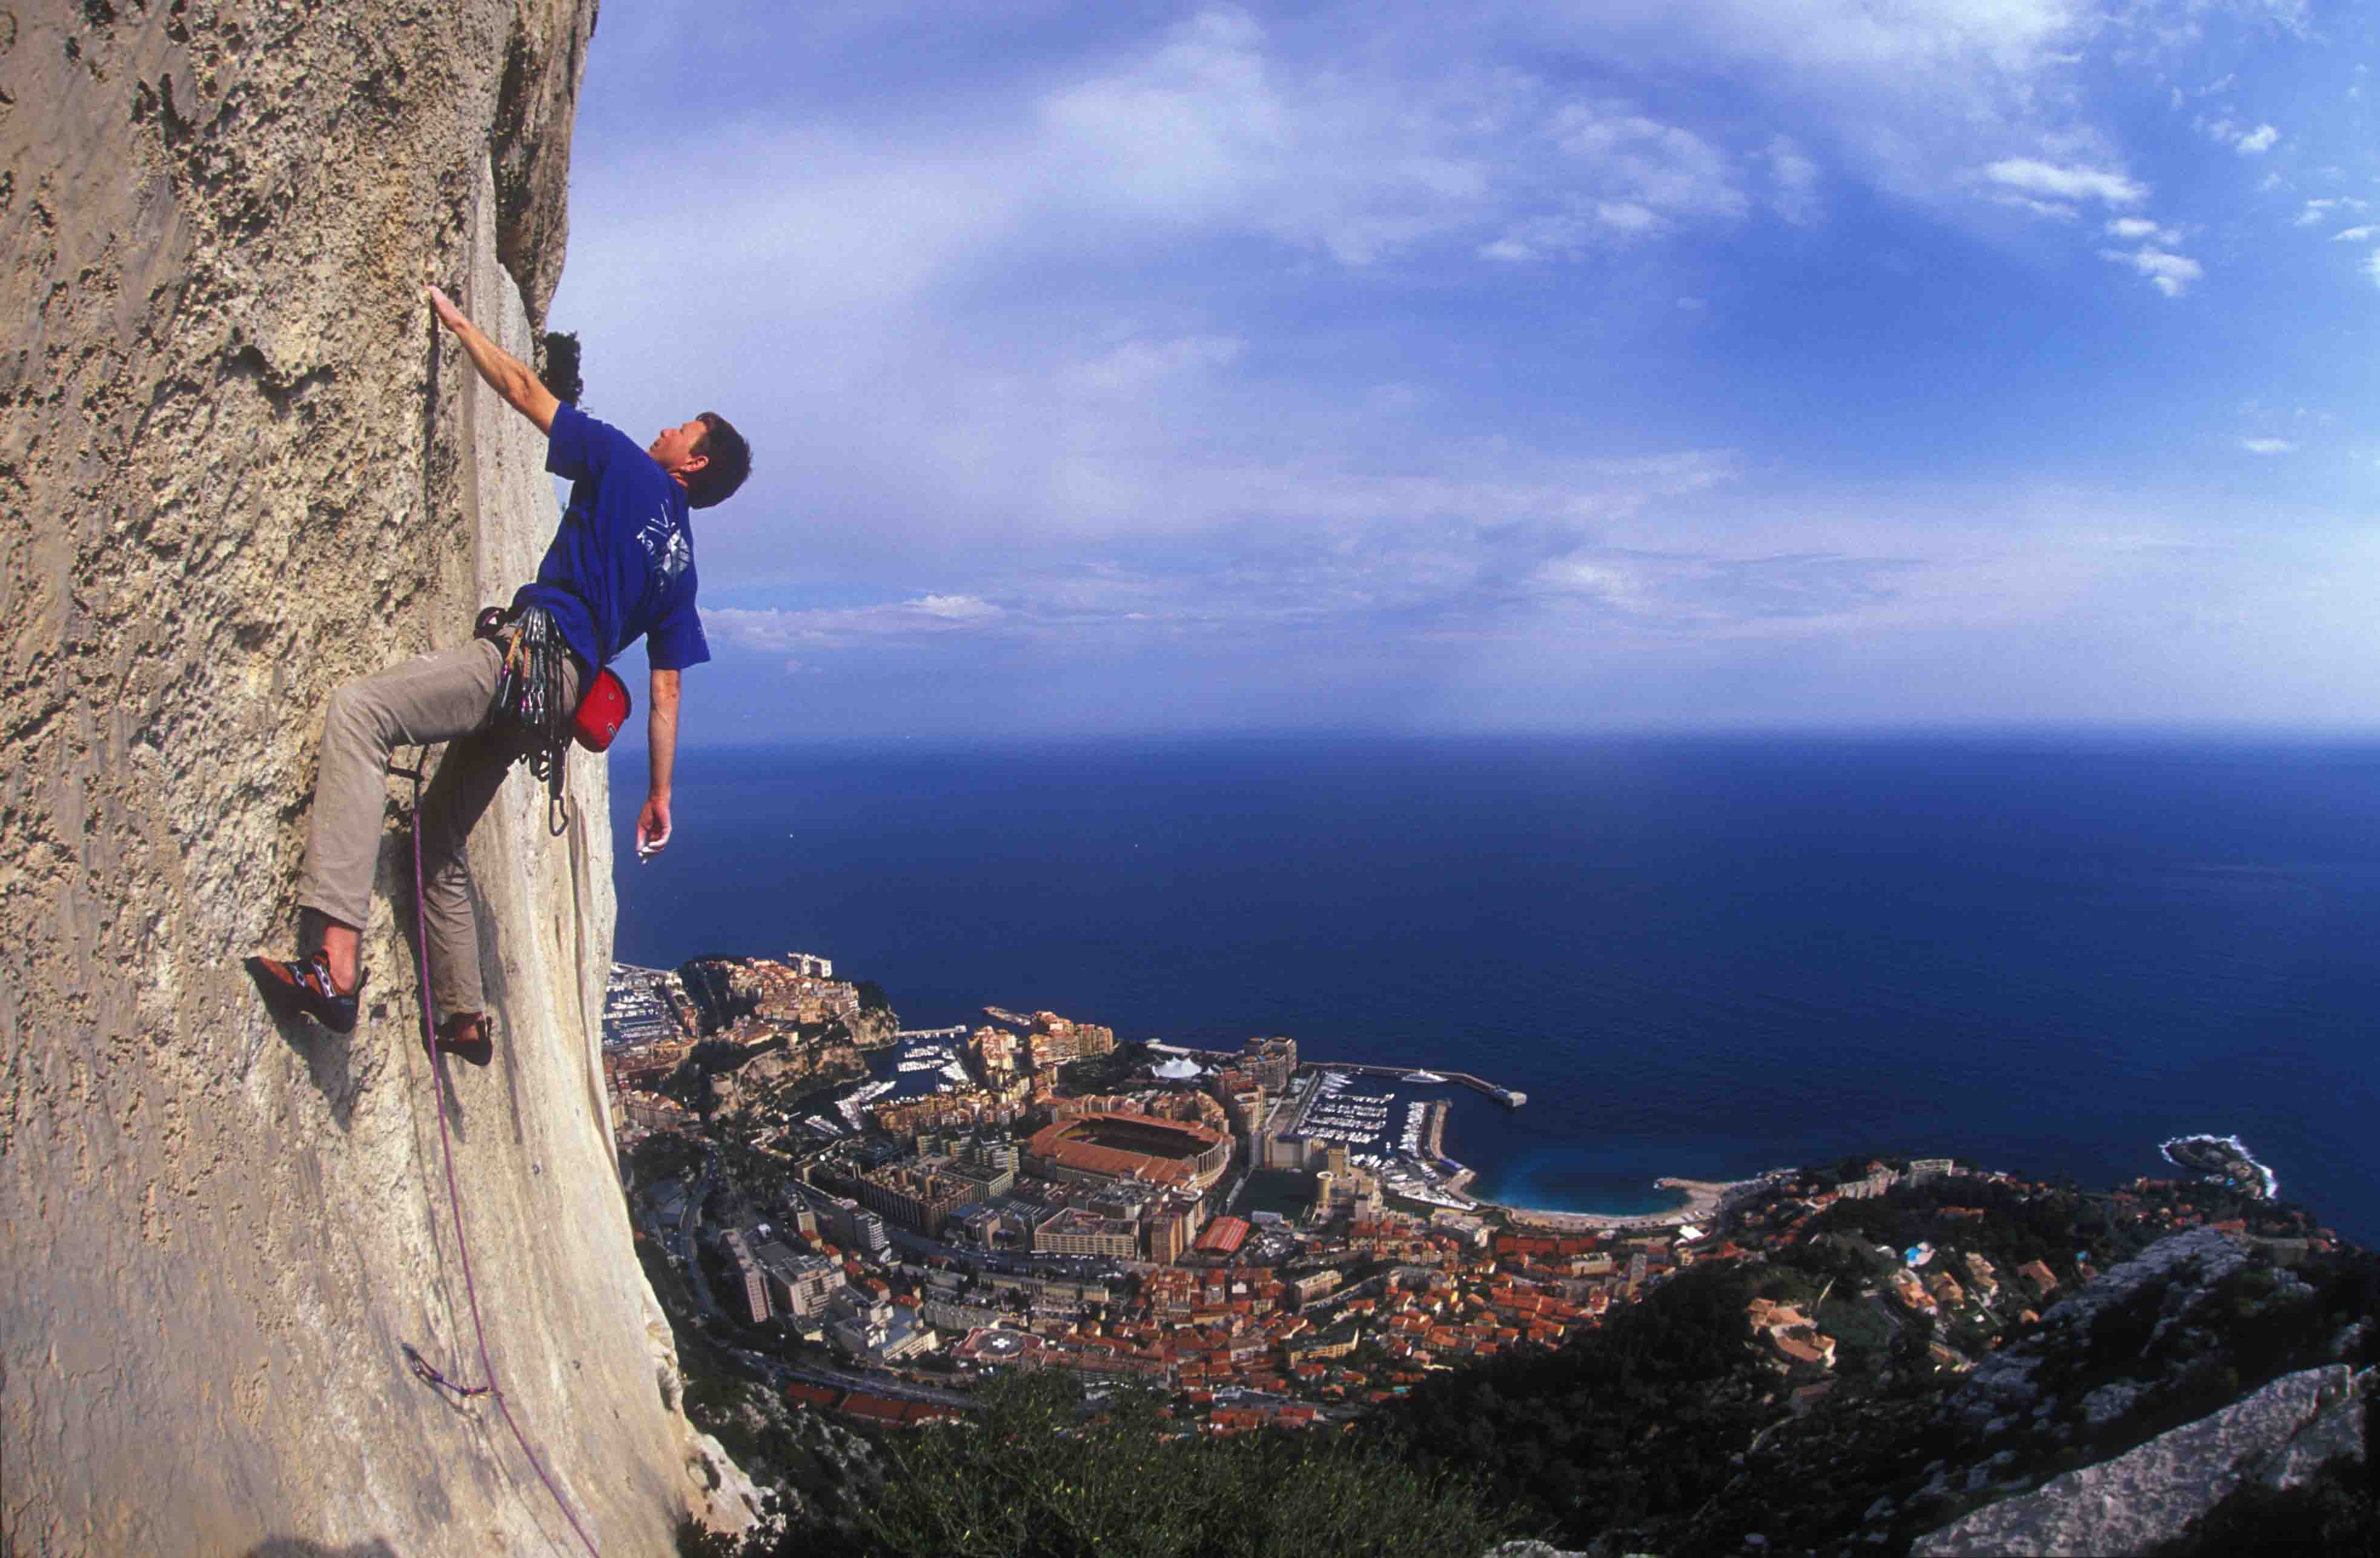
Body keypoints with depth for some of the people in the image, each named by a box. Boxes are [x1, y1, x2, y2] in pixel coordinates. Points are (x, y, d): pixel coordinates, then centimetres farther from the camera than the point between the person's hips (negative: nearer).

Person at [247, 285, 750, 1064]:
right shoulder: (679, 561, 22)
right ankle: (464, 1020, 31)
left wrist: (458, 323, 25)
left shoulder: (627, 467, 4)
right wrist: (659, 792, 22)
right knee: (441, 835, 20)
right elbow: (665, 689, 20)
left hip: (529, 658, -9)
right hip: (556, 697, 9)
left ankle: (335, 963, -38)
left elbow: (524, 388, 8)